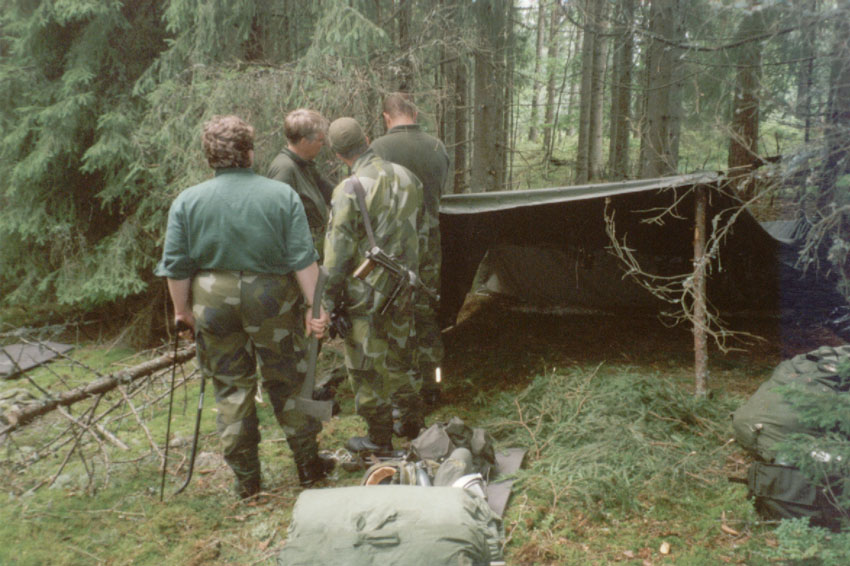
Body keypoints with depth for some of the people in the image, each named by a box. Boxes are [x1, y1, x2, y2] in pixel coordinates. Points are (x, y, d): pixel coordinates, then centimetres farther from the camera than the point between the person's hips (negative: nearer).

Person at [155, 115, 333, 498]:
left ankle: (246, 478, 20)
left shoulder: (187, 201, -2)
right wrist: (315, 307, -3)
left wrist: (183, 309, 10)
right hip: (271, 299, 0)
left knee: (231, 388, 12)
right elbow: (303, 259, -7)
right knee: (287, 382, 13)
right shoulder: (282, 194, -3)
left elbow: (176, 266, -2)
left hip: (212, 301, 1)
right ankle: (308, 464, 23)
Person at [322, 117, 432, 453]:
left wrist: (328, 302, -8)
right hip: (402, 292, 7)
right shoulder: (407, 178, 2)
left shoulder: (350, 191, -19)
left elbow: (338, 253, -17)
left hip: (367, 295, -7)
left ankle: (378, 440, 22)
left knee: (368, 367, 9)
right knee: (399, 357, 23)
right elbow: (421, 234, 12)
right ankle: (413, 422, 38)